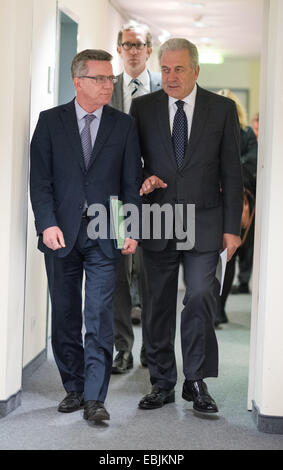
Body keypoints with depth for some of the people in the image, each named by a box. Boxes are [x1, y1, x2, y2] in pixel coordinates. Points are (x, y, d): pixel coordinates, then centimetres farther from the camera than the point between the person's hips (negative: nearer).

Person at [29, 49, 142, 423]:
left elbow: (132, 182, 5)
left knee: (99, 318, -7)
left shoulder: (124, 125, 7)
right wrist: (47, 224, -12)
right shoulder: (50, 121, 5)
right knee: (65, 317, 9)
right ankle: (74, 388, 22)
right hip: (61, 233, 1)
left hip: (104, 235, -1)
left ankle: (94, 398, -5)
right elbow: (40, 178, 0)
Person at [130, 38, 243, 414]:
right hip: (157, 224, 2)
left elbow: (232, 172, 2)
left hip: (204, 224, -2)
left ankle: (196, 382, 7)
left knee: (200, 301, -7)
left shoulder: (222, 109, 2)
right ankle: (162, 384, 17)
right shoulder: (143, 108, 5)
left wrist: (232, 227, -2)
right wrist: (142, 180, -11)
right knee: (157, 305, 6)